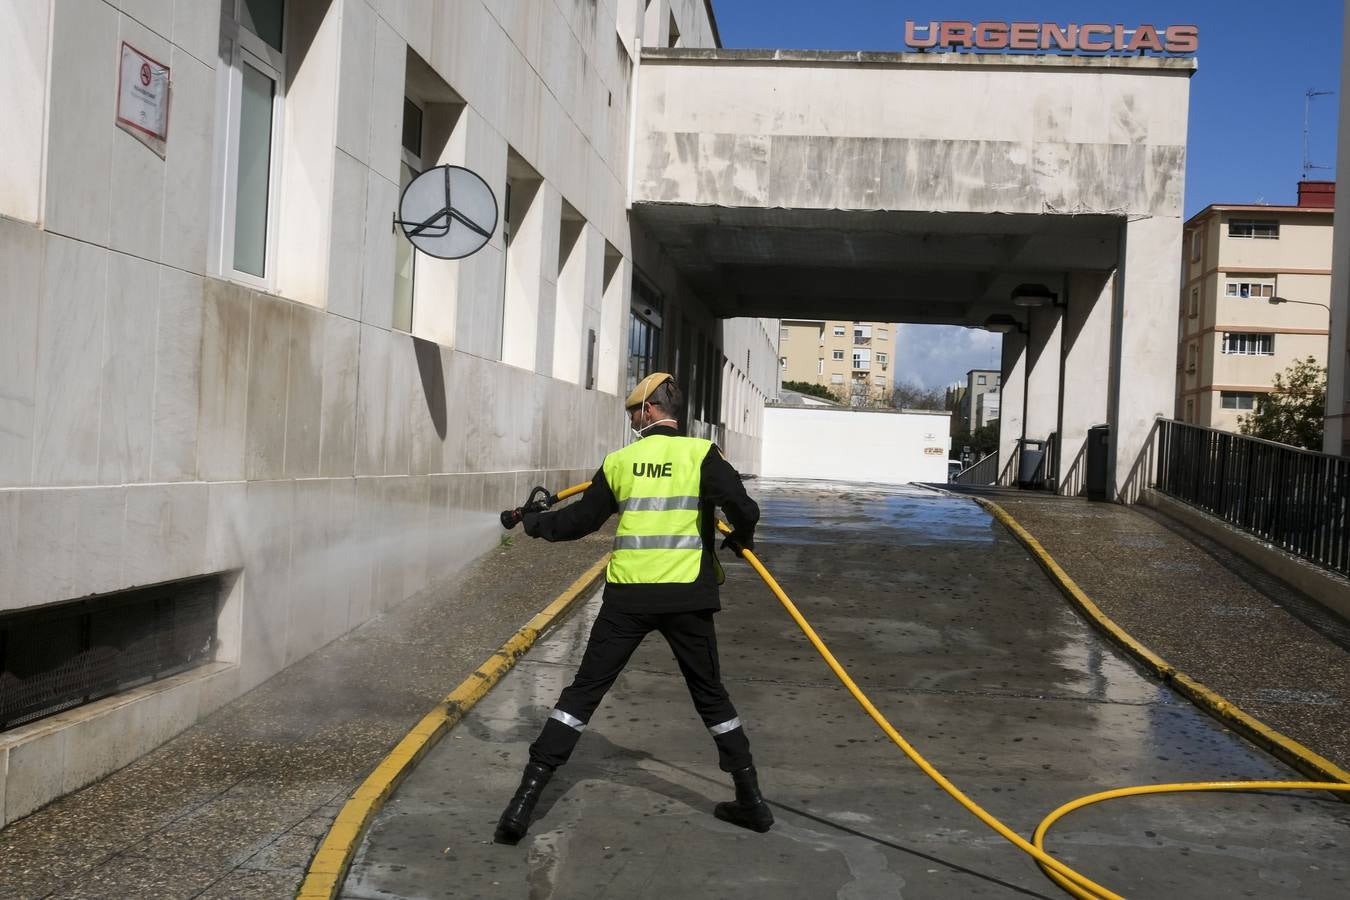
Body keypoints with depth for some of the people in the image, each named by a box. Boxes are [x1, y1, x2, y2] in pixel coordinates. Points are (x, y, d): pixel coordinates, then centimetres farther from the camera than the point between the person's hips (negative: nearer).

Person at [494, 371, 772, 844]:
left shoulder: (619, 461, 6)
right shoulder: (701, 453, -1)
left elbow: (579, 519, 14)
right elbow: (745, 510, -13)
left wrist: (533, 522, 33)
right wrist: (739, 540, 10)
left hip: (628, 597, 1)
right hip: (687, 596, 0)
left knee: (582, 692, 6)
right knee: (711, 695, 16)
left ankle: (526, 799, 3)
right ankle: (751, 800, 20)